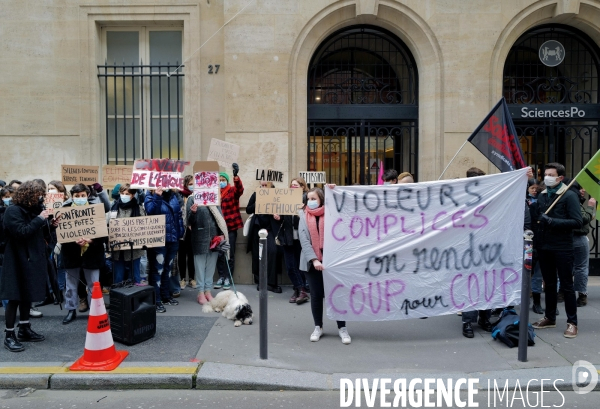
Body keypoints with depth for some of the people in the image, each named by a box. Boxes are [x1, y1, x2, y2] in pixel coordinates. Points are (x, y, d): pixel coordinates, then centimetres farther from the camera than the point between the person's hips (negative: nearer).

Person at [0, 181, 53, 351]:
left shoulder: (32, 210, 12)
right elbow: (22, 232, -25)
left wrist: (50, 225, 0)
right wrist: (40, 219, -22)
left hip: (31, 260, 9)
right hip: (17, 262, -9)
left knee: (27, 296, 15)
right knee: (15, 297, -3)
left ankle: (24, 329, 26)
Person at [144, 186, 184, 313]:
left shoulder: (173, 196, 10)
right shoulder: (150, 197, -4)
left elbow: (179, 214, 14)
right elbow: (150, 210, -24)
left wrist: (180, 232, 10)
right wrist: (157, 197, -31)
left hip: (173, 238, 6)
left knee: (168, 268, 17)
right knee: (157, 270, -4)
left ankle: (166, 296, 30)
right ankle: (156, 301, 2)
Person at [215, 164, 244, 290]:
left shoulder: (233, 191, 0)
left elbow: (240, 189, -22)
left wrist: (236, 176, -39)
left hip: (231, 226, -2)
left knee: (230, 253, 3)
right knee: (219, 253, 8)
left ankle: (228, 278, 12)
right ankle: (221, 277, 19)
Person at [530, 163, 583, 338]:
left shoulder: (569, 196, -8)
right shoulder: (541, 195, 9)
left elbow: (578, 222, -15)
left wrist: (552, 221, -21)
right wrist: (533, 208, -8)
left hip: (562, 248, -5)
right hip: (543, 247, 5)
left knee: (566, 286, 4)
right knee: (549, 284, 16)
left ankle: (572, 322, 15)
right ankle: (550, 318, 27)